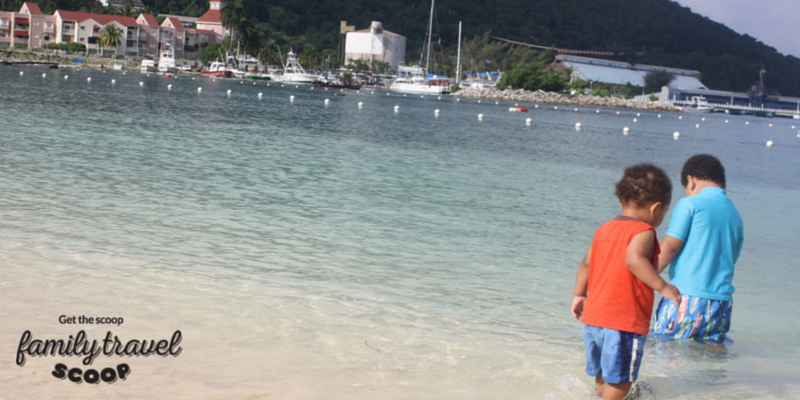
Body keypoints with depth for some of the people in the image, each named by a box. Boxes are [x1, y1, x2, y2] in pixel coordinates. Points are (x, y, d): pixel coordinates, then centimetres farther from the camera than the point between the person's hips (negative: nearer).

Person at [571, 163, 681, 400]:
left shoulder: (604, 230, 13)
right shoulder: (643, 231, -11)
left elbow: (586, 263, 18)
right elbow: (634, 259, -29)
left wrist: (579, 295, 26)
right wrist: (662, 287, -28)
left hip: (592, 318, 8)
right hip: (625, 322, -8)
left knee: (603, 375, 23)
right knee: (620, 380, 0)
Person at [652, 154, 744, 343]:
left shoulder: (690, 204, -3)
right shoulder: (735, 216, 15)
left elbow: (670, 245, -8)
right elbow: (730, 260, 18)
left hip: (688, 298, -6)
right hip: (722, 299, 6)